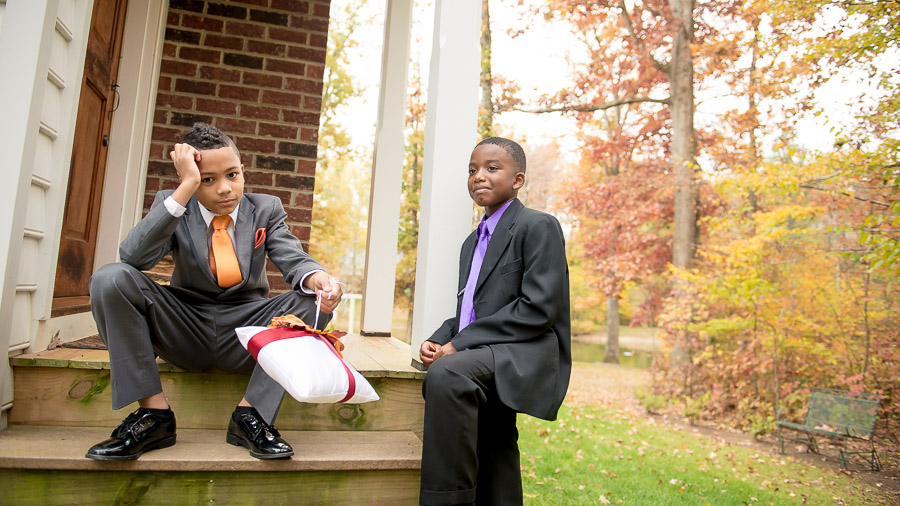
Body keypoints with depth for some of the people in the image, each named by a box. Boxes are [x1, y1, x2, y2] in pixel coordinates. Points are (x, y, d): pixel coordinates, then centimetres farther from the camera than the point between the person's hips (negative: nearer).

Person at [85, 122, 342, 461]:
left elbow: (293, 259, -12)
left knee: (314, 299, -25)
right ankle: (154, 412, -15)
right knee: (111, 279, -22)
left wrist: (319, 280, -38)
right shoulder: (171, 205, 0)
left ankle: (251, 412, -18)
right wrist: (187, 186, -24)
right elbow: (133, 257, -19)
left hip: (245, 336, 0)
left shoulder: (266, 209, 3)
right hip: (184, 331, 0)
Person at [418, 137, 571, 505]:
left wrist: (460, 344, -16)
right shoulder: (472, 243, 24)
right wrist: (438, 341, 0)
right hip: (486, 366, 9)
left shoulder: (538, 226, -4)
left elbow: (539, 308, -15)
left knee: (447, 374, -32)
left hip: (525, 355, -8)